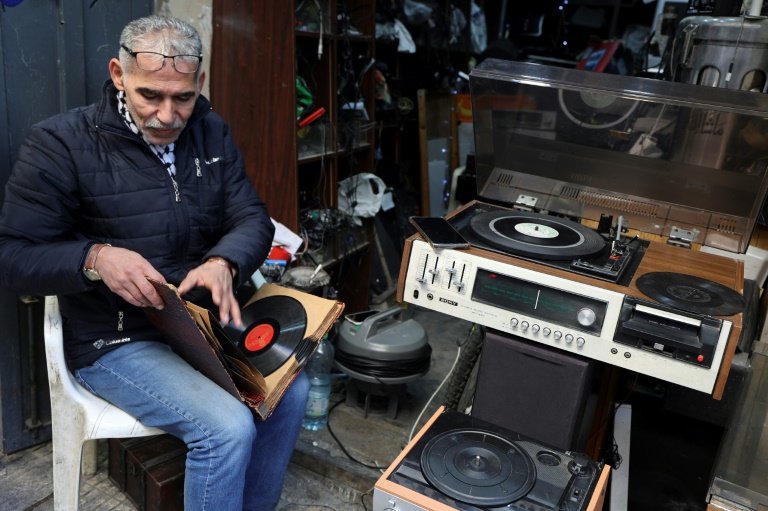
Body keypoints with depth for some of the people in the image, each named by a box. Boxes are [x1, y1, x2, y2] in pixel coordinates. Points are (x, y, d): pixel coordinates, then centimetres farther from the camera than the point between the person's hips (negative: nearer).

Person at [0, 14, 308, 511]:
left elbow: (252, 218, 0)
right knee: (227, 427, -24)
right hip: (117, 341, -5)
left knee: (292, 389, -10)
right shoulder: (60, 143, -11)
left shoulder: (211, 133, 4)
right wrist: (95, 258, -30)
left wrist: (224, 263, -23)